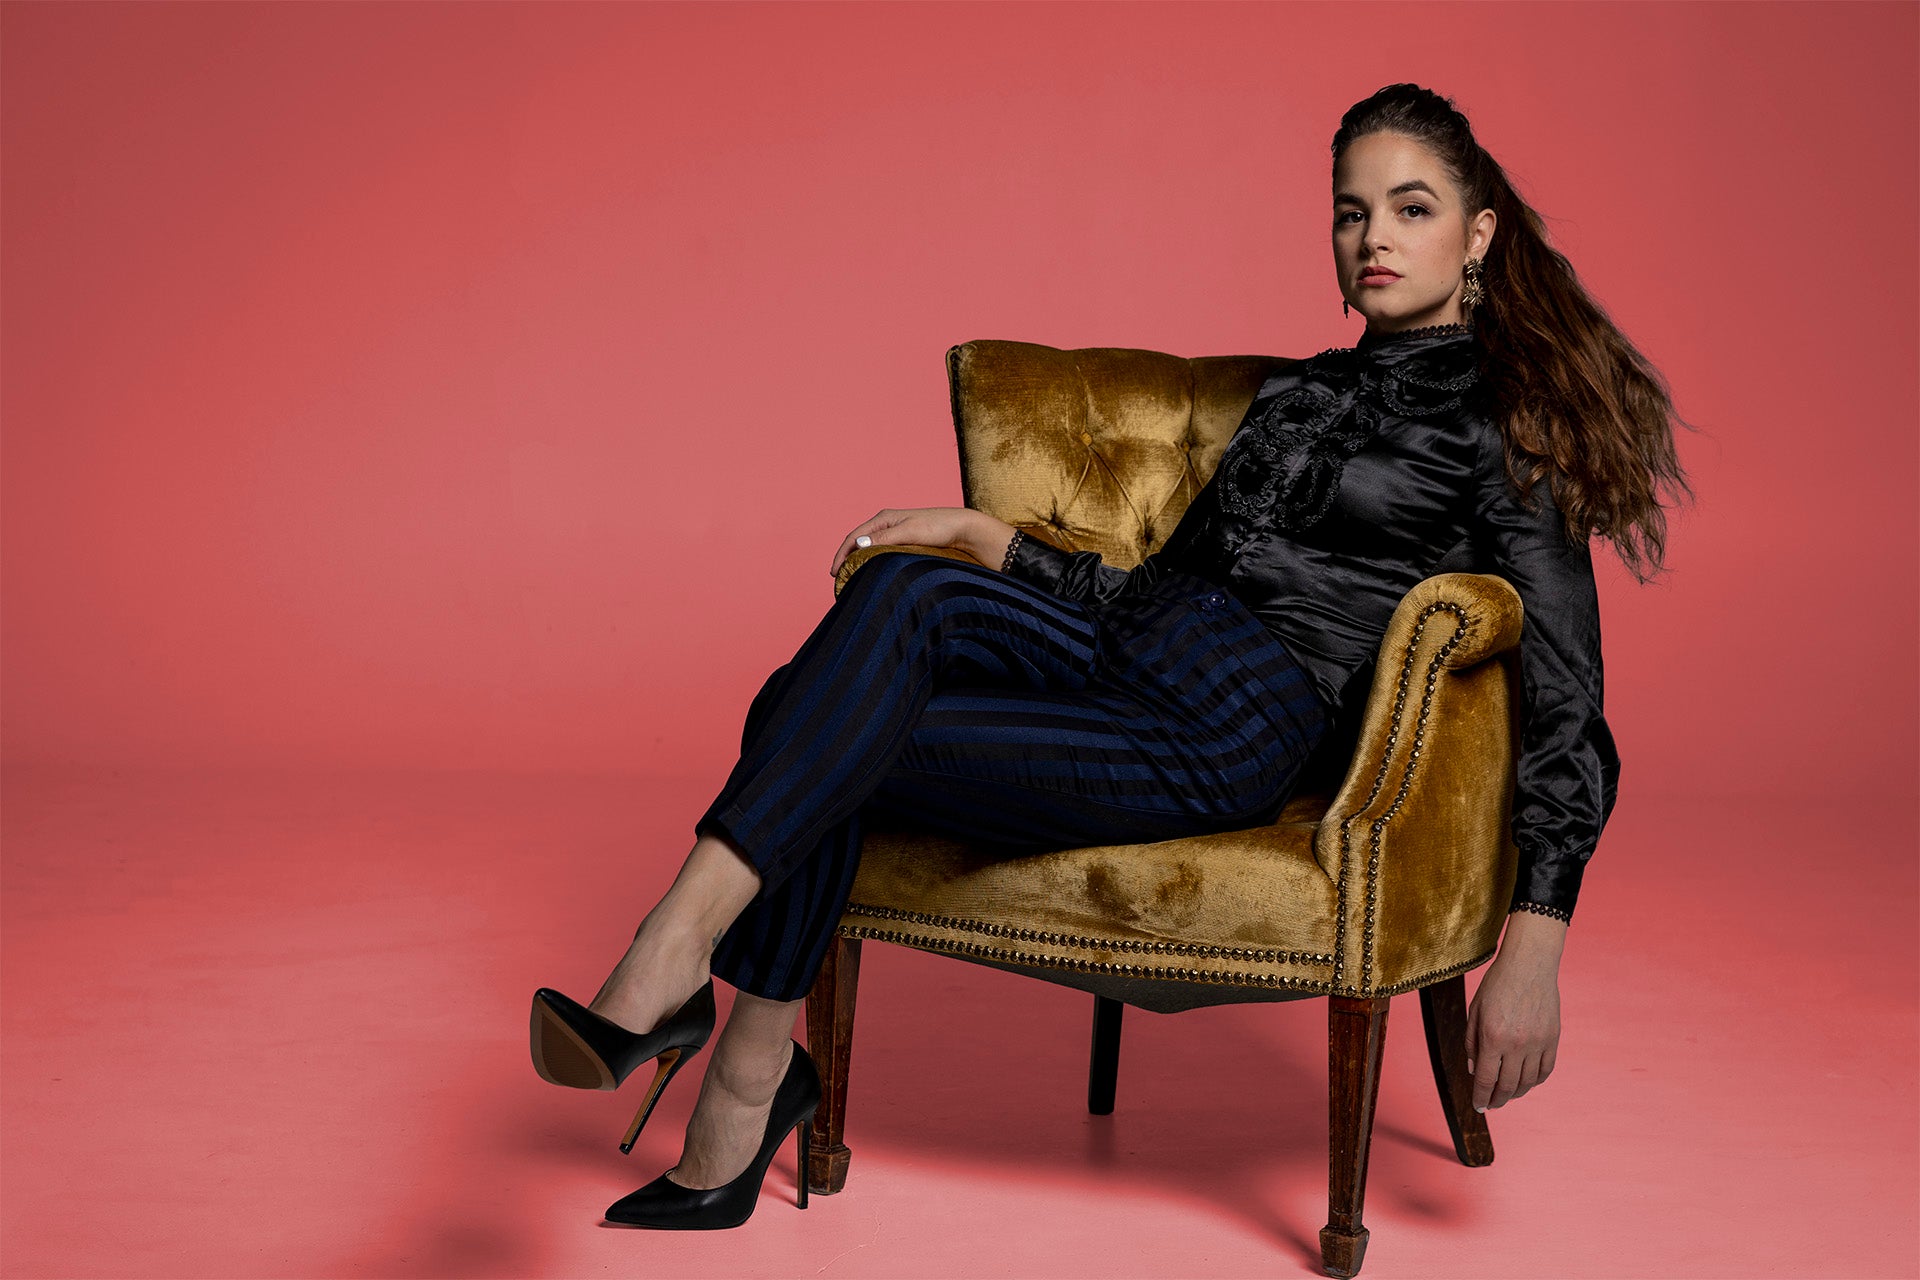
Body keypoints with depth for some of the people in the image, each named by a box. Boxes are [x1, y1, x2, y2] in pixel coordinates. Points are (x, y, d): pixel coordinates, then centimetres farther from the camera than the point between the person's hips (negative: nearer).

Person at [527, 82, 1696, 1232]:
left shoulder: (1503, 431, 3)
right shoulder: (1301, 393, 24)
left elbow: (1568, 717, -3)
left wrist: (1533, 955, -14)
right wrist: (978, 532, 11)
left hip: (1225, 737, -6)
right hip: (1127, 652, 6)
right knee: (901, 590, -26)